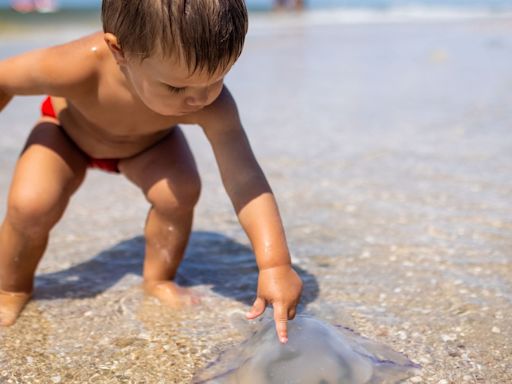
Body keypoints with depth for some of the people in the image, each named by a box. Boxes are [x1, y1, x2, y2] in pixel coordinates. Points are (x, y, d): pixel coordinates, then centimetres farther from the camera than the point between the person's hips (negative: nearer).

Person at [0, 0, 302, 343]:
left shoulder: (213, 105, -41)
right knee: (30, 204, -23)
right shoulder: (78, 68, -44)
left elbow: (245, 179, -45)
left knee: (179, 192, -26)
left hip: (150, 141, 1)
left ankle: (159, 279, 3)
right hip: (68, 128, -1)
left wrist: (275, 263, -56)